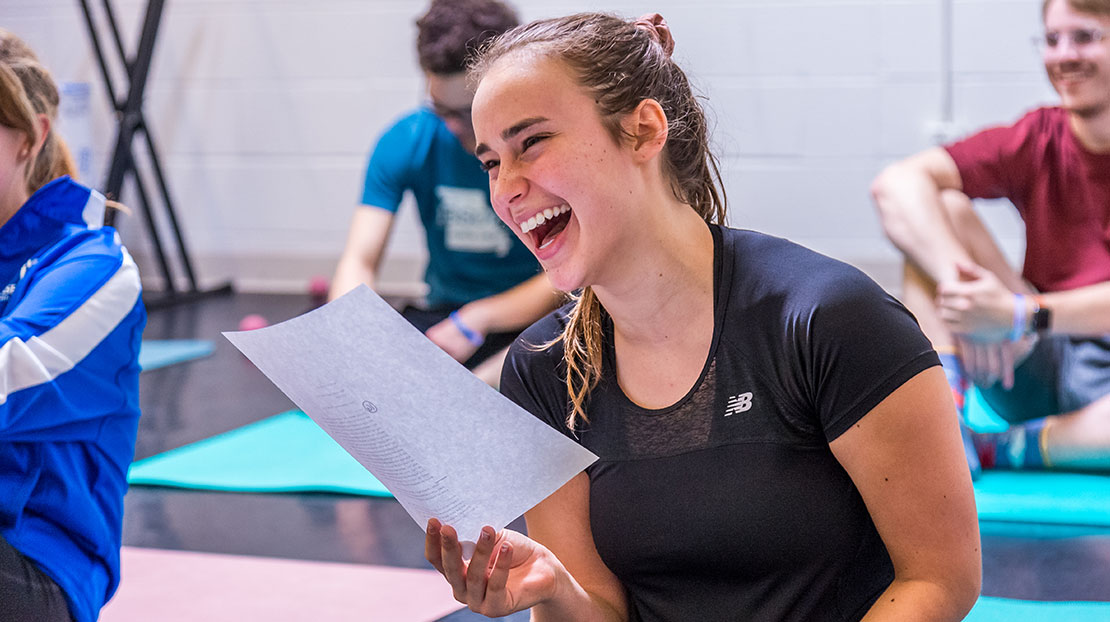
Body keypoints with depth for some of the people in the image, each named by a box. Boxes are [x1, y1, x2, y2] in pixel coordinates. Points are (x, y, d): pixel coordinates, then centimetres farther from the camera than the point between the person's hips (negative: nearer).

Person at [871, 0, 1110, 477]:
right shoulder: (1036, 141, 2)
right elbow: (895, 184, -13)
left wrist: (1020, 314, -32)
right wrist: (962, 284, -30)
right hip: (1037, 363, 3)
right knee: (942, 209, -10)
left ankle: (993, 449, -22)